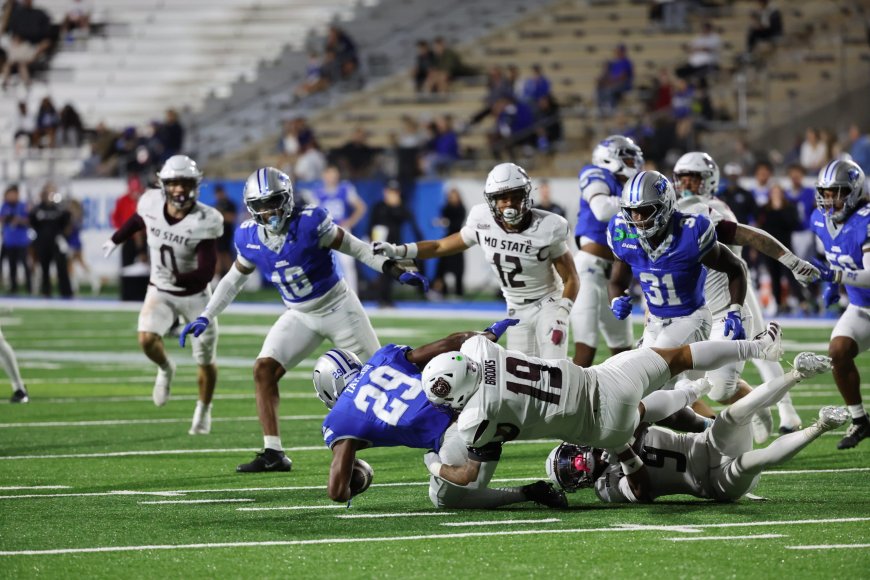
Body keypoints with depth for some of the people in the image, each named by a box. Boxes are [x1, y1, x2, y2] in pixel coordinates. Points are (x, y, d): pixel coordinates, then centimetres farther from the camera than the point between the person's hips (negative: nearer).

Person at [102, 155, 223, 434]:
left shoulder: (204, 222, -25)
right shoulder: (152, 205, -14)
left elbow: (206, 273, -29)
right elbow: (137, 220, 13)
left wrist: (178, 278, -46)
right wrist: (116, 239, 29)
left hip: (194, 294, -2)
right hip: (160, 292, 2)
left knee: (205, 360, 6)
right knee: (147, 339, -24)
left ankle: (203, 410, 34)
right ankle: (166, 369, 12)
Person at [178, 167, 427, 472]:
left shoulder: (310, 222, -23)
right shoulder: (249, 238, -8)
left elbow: (356, 248, -13)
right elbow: (234, 280, 9)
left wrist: (398, 271, -18)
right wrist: (204, 318, 5)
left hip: (338, 306, -4)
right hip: (300, 317, 4)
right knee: (264, 369, -12)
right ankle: (273, 454, -9)